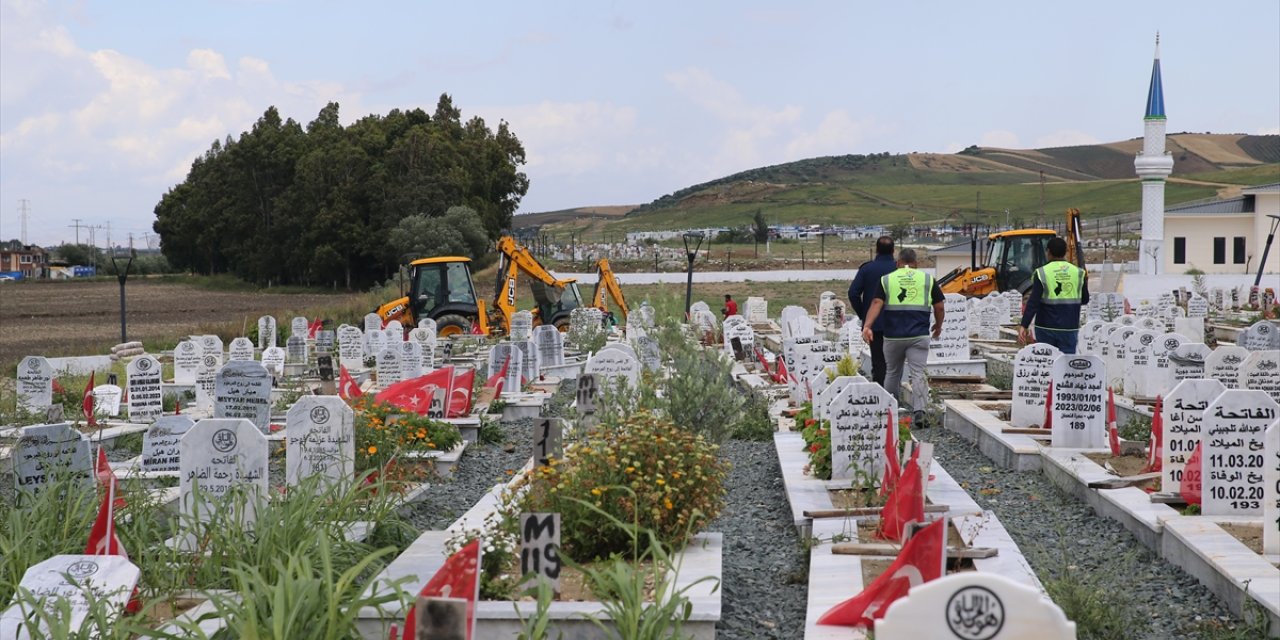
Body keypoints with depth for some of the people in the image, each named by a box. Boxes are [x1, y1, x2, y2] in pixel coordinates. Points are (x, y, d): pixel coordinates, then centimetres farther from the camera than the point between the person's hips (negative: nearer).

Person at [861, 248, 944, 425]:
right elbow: (939, 307, 8)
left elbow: (876, 304, -7)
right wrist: (938, 326, 25)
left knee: (892, 373, 17)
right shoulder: (928, 279, 6)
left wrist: (867, 326, -16)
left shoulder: (886, 280, 6)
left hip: (893, 335, 1)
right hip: (919, 335, -1)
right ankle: (920, 411, -20)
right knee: (918, 374, -4)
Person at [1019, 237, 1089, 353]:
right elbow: (1085, 300, 11)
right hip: (1069, 328, 1)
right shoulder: (1078, 273, 1)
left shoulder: (1041, 273, -7)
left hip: (1046, 327, -1)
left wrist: (1024, 325, -13)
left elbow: (1033, 303, -13)